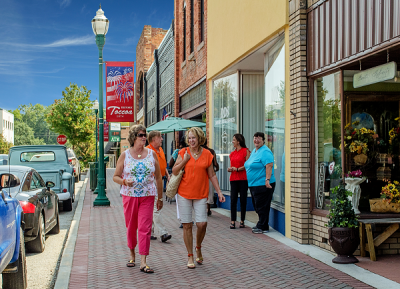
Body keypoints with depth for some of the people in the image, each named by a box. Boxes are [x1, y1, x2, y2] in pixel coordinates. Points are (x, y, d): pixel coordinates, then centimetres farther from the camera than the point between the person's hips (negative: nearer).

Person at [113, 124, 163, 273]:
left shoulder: (151, 154, 4)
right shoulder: (125, 155, 2)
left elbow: (158, 177, 9)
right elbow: (115, 176, 5)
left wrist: (160, 198, 10)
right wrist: (124, 181, -17)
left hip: (147, 196, 0)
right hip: (129, 196, 0)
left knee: (145, 228, -8)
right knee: (131, 227, 11)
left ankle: (143, 262, -7)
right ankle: (132, 254, 34)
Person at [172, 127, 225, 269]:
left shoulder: (207, 154, 3)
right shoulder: (183, 152, 1)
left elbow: (212, 175, 8)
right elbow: (174, 171, 3)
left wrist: (219, 192, 4)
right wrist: (184, 161, -10)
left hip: (201, 194, 0)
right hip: (184, 193, 0)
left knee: (202, 224, -7)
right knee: (187, 225, 2)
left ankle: (198, 248, 23)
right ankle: (190, 256, 14)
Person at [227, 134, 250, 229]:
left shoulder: (246, 151, -2)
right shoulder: (232, 153, 16)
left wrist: (237, 169, -13)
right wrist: (230, 169, 3)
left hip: (243, 178, -5)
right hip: (233, 179, 5)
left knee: (243, 199, 1)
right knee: (233, 200, -1)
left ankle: (242, 221, 11)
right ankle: (233, 221, 1)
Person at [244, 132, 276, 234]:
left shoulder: (265, 152, -13)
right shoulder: (254, 151, 18)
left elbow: (269, 165, -23)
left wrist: (267, 179, -30)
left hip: (263, 185, -10)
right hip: (253, 184, 10)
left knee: (262, 207, -5)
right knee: (258, 206, 16)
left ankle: (263, 227, 3)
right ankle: (260, 225, 25)